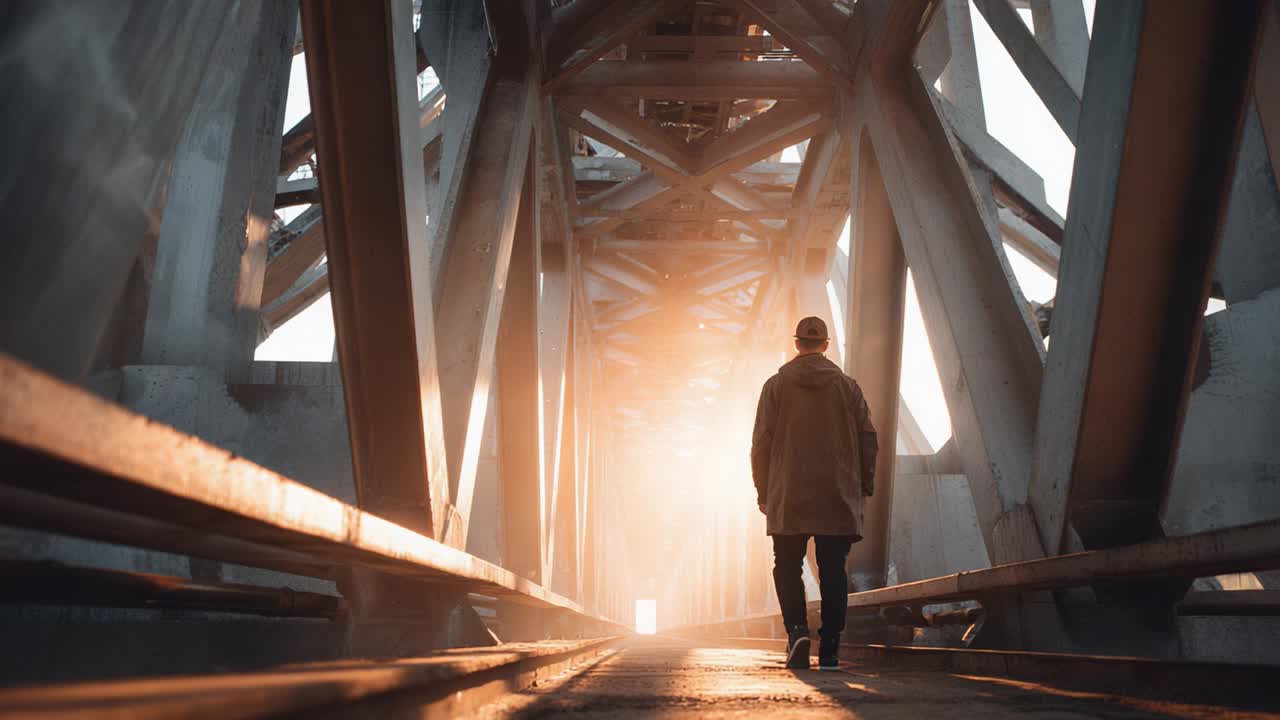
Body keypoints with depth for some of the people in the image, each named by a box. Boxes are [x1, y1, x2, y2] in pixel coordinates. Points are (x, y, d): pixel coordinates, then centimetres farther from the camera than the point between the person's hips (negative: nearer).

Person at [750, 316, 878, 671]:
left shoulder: (776, 385, 2)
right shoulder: (848, 386, 6)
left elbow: (761, 442, 0)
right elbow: (868, 439, 5)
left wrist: (763, 492, 7)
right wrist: (864, 487, 12)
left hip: (788, 498, -1)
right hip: (838, 498, 1)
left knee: (788, 566, 9)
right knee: (833, 570, 5)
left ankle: (797, 629, -11)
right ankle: (830, 647, 3)